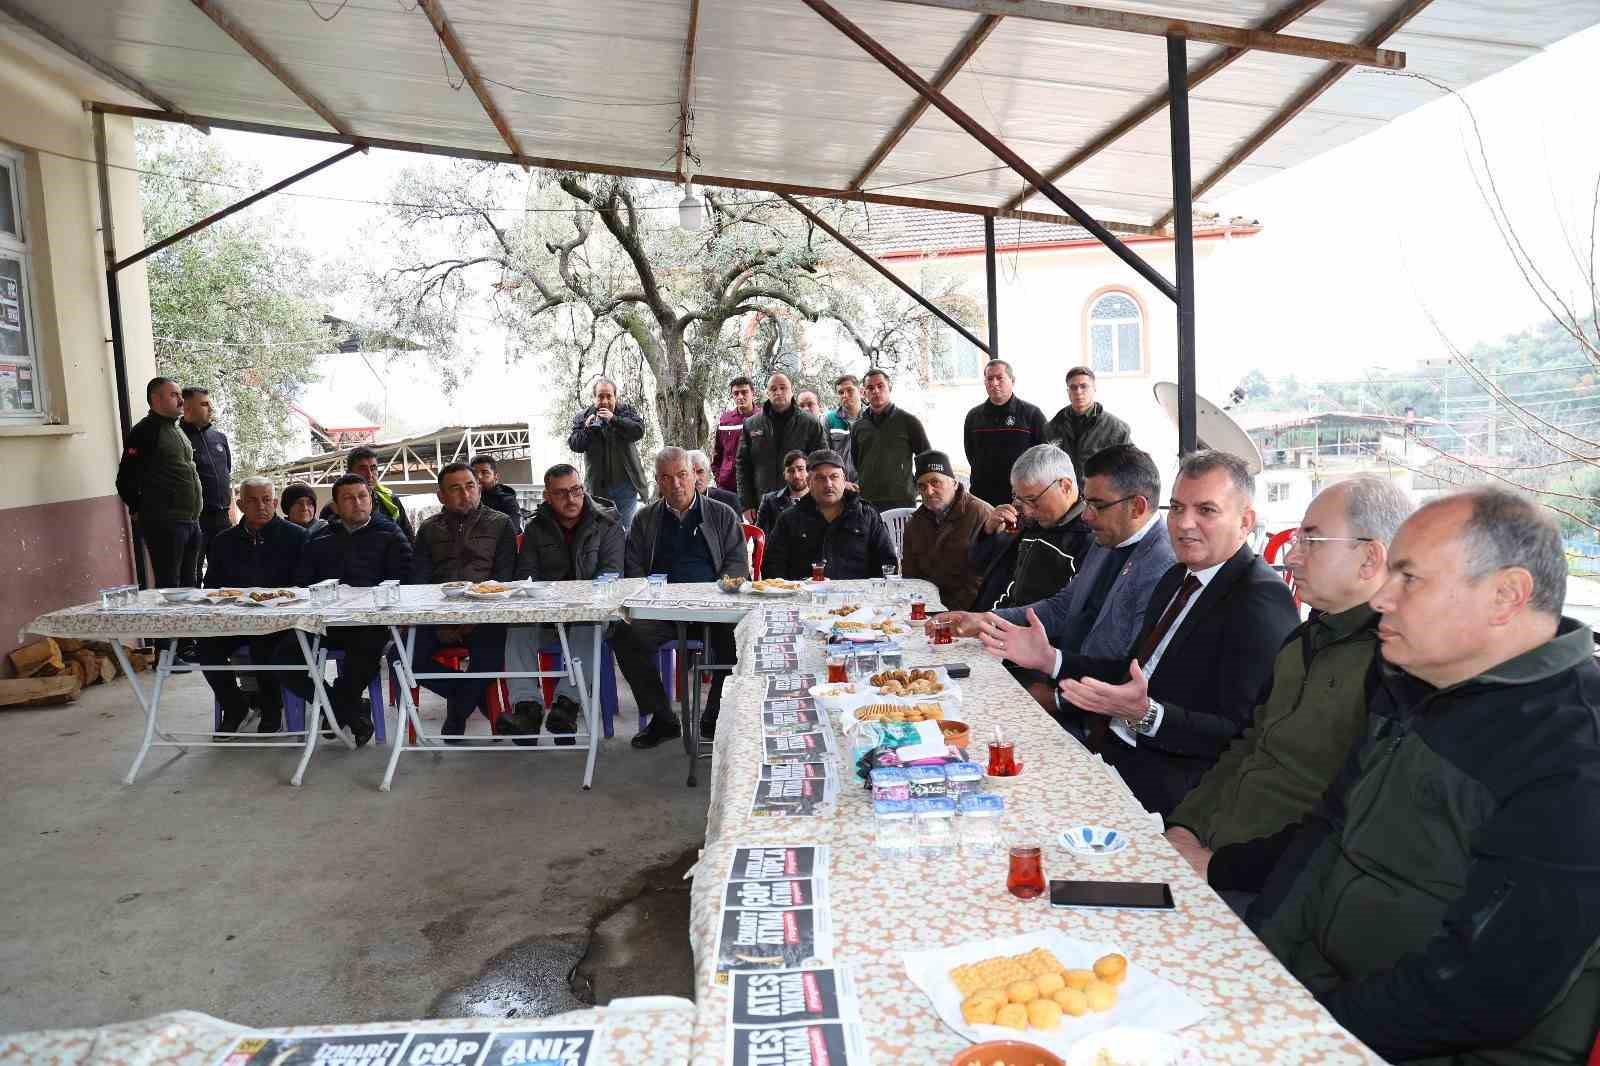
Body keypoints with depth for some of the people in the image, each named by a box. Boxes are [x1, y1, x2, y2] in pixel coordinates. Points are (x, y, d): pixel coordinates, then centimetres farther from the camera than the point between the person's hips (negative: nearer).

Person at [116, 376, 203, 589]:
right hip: (164, 524, -8)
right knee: (169, 587, -6)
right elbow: (126, 481, -12)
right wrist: (139, 510, -2)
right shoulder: (145, 431, -8)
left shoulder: (177, 431, 19)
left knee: (188, 585, 13)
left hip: (191, 522, 8)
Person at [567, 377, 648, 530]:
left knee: (627, 528, 5)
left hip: (626, 483, -1)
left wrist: (614, 419, -22)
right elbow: (573, 445, 0)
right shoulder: (583, 417, 6)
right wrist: (586, 429, -18)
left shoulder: (627, 411, 4)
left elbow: (639, 430, -13)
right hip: (598, 486, 1)